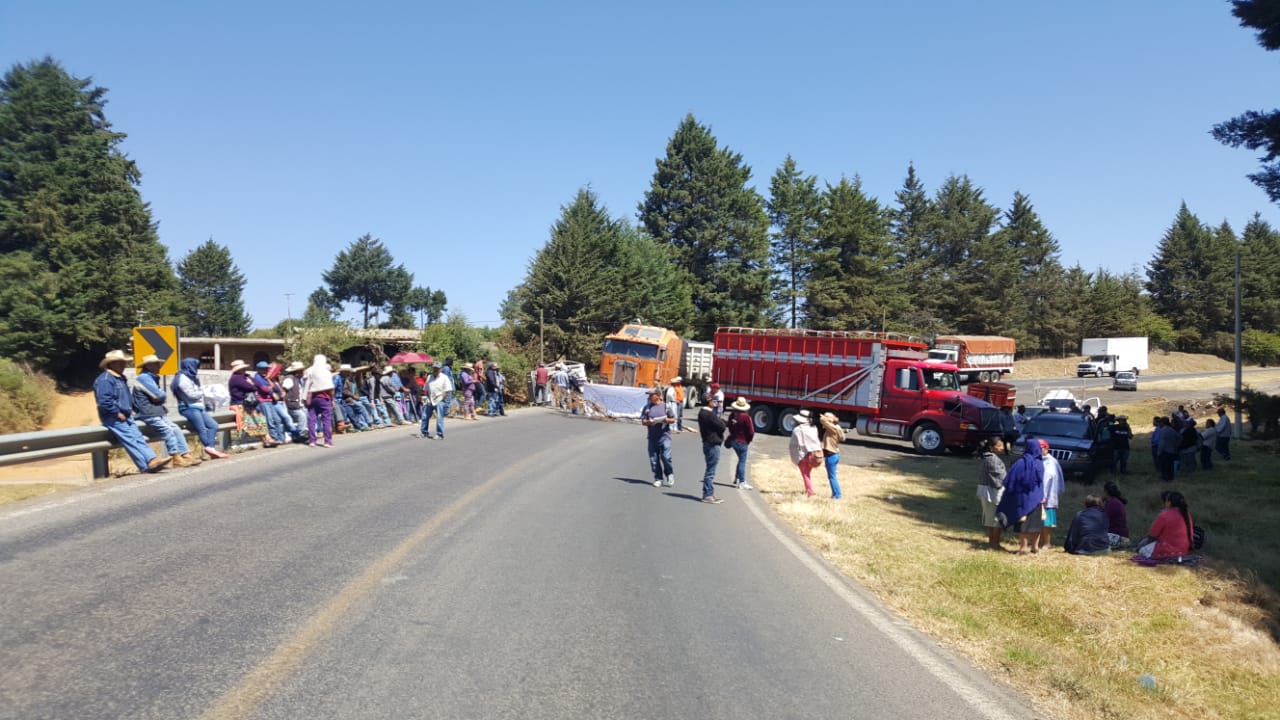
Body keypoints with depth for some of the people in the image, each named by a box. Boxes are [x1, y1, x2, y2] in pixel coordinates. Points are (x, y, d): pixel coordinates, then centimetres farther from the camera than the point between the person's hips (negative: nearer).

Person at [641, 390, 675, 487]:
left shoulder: (665, 406, 3)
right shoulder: (647, 407, 10)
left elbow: (673, 420, 5)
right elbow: (643, 421, 7)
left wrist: (667, 420, -15)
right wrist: (648, 422, -14)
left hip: (664, 436, -3)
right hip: (652, 437, 3)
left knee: (666, 457, -11)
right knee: (654, 459, 4)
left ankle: (670, 474, 13)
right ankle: (658, 478, 16)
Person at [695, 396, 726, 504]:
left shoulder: (702, 413, 12)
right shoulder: (709, 414, -20)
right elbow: (722, 426, -17)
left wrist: (720, 421, 0)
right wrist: (722, 421, 3)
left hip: (707, 443, 10)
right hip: (713, 444, -10)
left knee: (710, 470, 16)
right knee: (710, 471, -4)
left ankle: (708, 493, 22)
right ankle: (708, 495, 1)